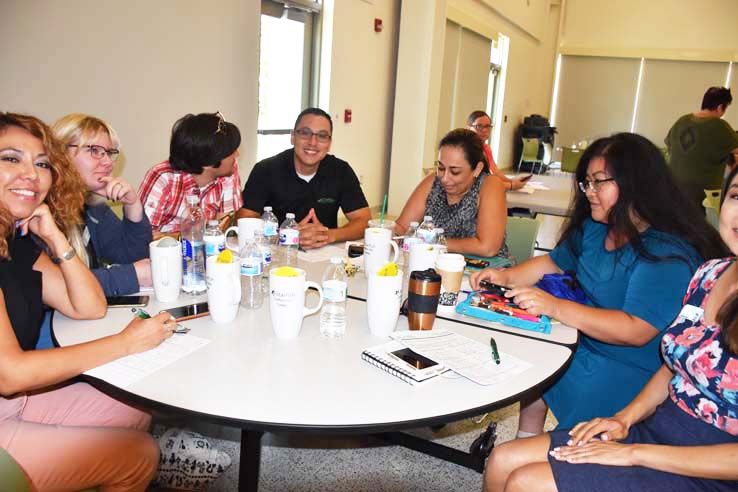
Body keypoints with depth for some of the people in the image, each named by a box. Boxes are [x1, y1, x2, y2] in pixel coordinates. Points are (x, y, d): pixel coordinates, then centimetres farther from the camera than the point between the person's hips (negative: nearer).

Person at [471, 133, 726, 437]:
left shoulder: (668, 252, -23)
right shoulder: (595, 228, 5)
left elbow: (636, 331, -29)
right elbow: (553, 263, 16)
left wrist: (556, 307, -32)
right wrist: (506, 276, -3)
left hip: (633, 371, -8)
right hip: (587, 343, 8)